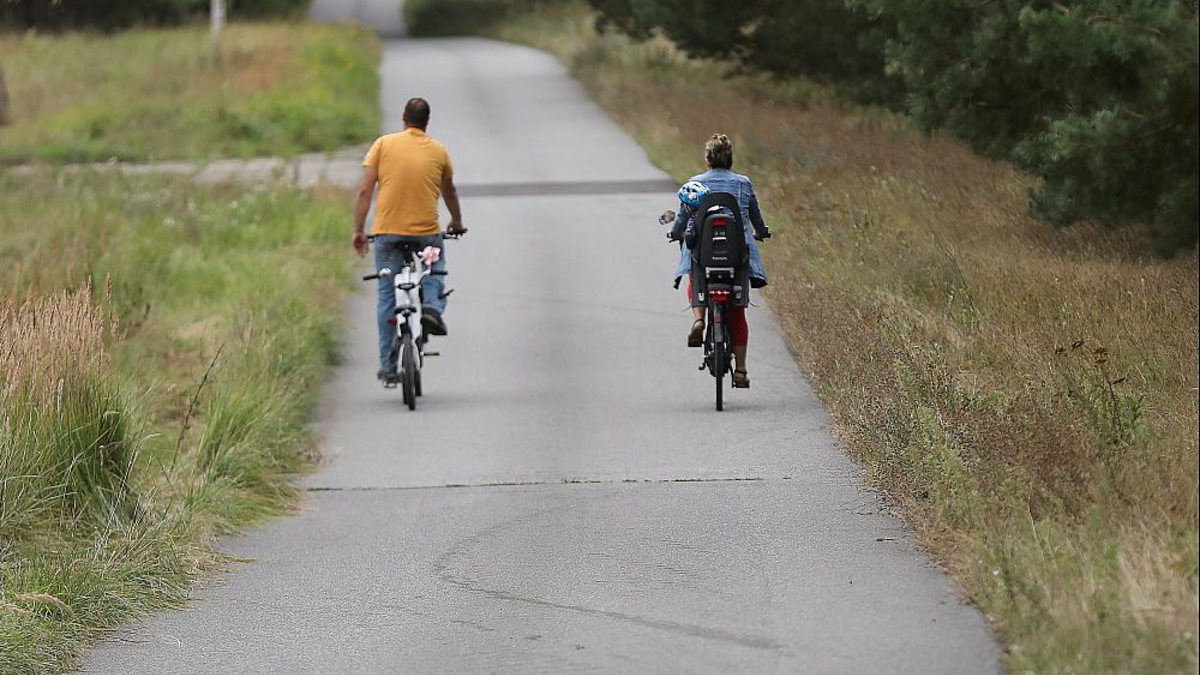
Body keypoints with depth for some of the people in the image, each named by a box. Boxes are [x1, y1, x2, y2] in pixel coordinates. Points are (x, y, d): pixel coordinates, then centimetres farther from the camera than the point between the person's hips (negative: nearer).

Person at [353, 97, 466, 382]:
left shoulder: (383, 144, 1)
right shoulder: (439, 152, 6)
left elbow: (365, 190, -5)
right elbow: (449, 191, 22)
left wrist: (358, 229, 0)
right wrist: (456, 222, 40)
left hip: (387, 232, 0)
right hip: (427, 231, 0)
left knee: (387, 295, 7)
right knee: (435, 272, 27)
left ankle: (388, 365, 5)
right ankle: (433, 306, -6)